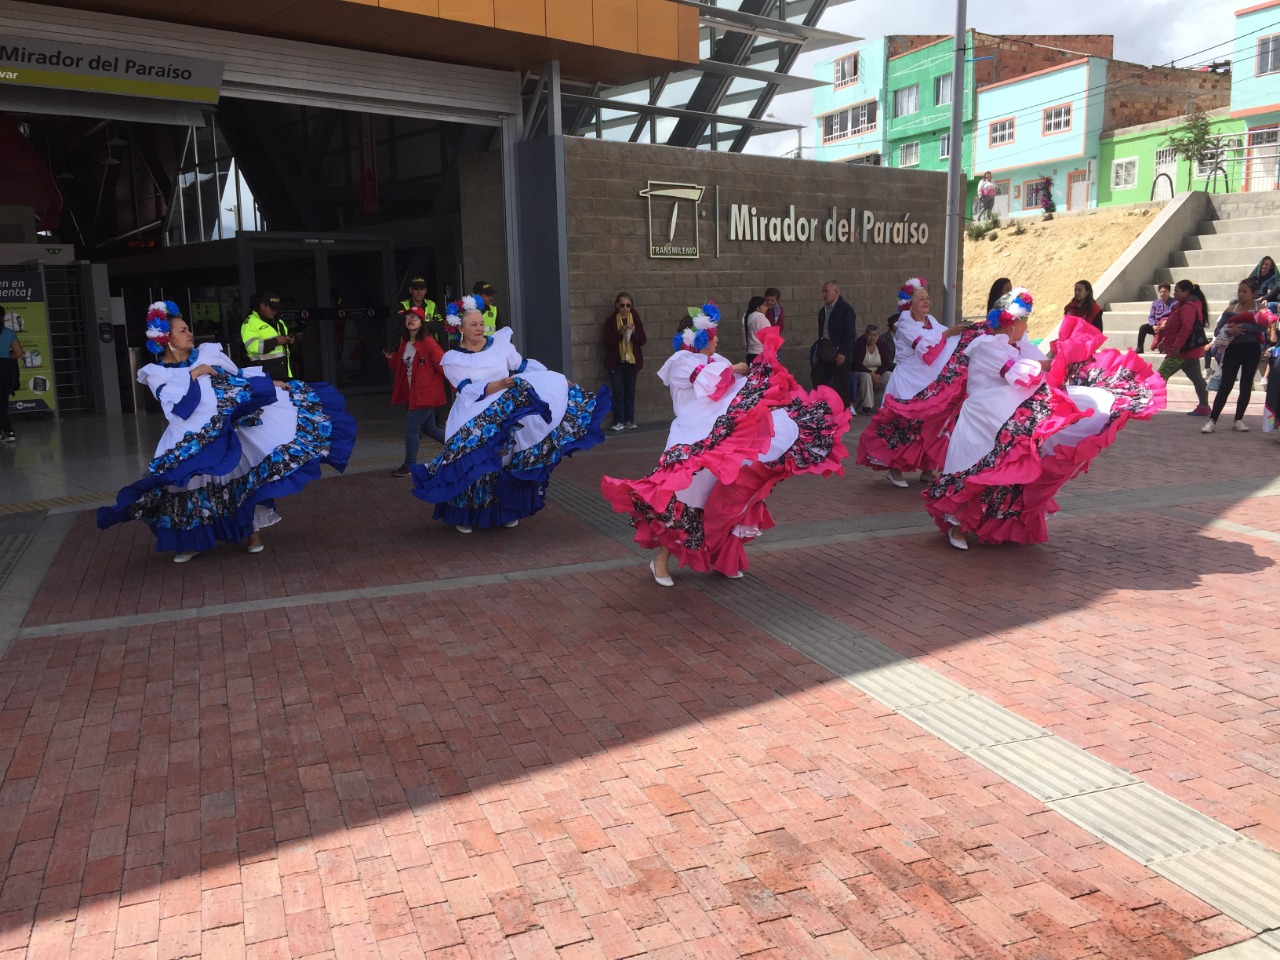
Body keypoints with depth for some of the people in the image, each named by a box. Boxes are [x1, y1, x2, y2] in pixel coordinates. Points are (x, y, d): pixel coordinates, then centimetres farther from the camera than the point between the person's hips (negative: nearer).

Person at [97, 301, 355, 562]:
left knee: (246, 476, 0)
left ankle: (253, 530, 16)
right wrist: (192, 374, -13)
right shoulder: (156, 373, 0)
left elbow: (239, 375, 14)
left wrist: (272, 383, 8)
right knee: (186, 483, -4)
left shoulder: (208, 353, 7)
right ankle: (189, 541, 12)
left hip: (229, 425, 2)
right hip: (194, 436, -2)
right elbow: (172, 402, -15)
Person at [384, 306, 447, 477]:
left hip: (426, 393, -9)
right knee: (429, 429, 17)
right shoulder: (404, 343, 10)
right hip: (414, 392, 9)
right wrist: (392, 358, 8)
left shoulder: (428, 343, -15)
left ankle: (409, 465, 5)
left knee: (411, 427, -7)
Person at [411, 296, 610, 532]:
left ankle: (507, 512, 17)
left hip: (507, 414, 3)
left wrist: (558, 379, 1)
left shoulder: (499, 343, 3)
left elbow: (525, 366, 6)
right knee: (473, 466, -5)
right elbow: (468, 390, -17)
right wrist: (499, 385, -30)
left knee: (509, 462, 3)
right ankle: (465, 517, 9)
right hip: (474, 419, -3)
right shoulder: (453, 360, -5)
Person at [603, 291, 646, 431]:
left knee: (630, 392, 4)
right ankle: (619, 422, 2)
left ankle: (629, 421, 10)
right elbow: (608, 342, -7)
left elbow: (642, 341, 2)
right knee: (618, 392, -4)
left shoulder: (635, 319, 5)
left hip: (632, 361, 2)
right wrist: (620, 332, -20)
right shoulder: (610, 321, -1)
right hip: (616, 362, -2)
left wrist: (633, 332, -16)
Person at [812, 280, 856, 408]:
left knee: (840, 385, -2)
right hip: (824, 353, 8)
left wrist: (843, 352, -19)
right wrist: (818, 352, 14)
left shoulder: (845, 309, -8)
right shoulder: (823, 310, 15)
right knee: (818, 381, 5)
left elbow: (850, 333, -13)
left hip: (839, 353, -7)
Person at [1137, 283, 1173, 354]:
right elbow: (1151, 317, 7)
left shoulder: (1174, 303, -2)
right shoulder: (1155, 303, 12)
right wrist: (1154, 325, -13)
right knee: (1143, 328, -20)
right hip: (1156, 326, 4)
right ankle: (1140, 348, -18)